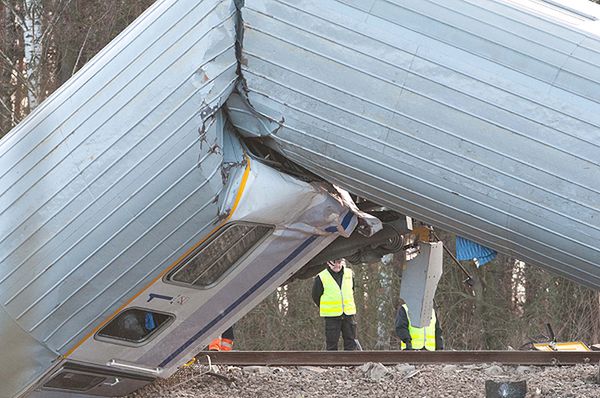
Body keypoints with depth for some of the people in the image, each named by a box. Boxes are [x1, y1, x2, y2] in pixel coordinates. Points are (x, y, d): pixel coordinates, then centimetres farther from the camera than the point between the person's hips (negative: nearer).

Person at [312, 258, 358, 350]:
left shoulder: (350, 274, 5)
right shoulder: (321, 277, -7)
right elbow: (315, 296, 2)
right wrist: (327, 308, 3)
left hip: (348, 314, 4)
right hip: (331, 316, -4)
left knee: (351, 343, 5)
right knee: (332, 344, 0)